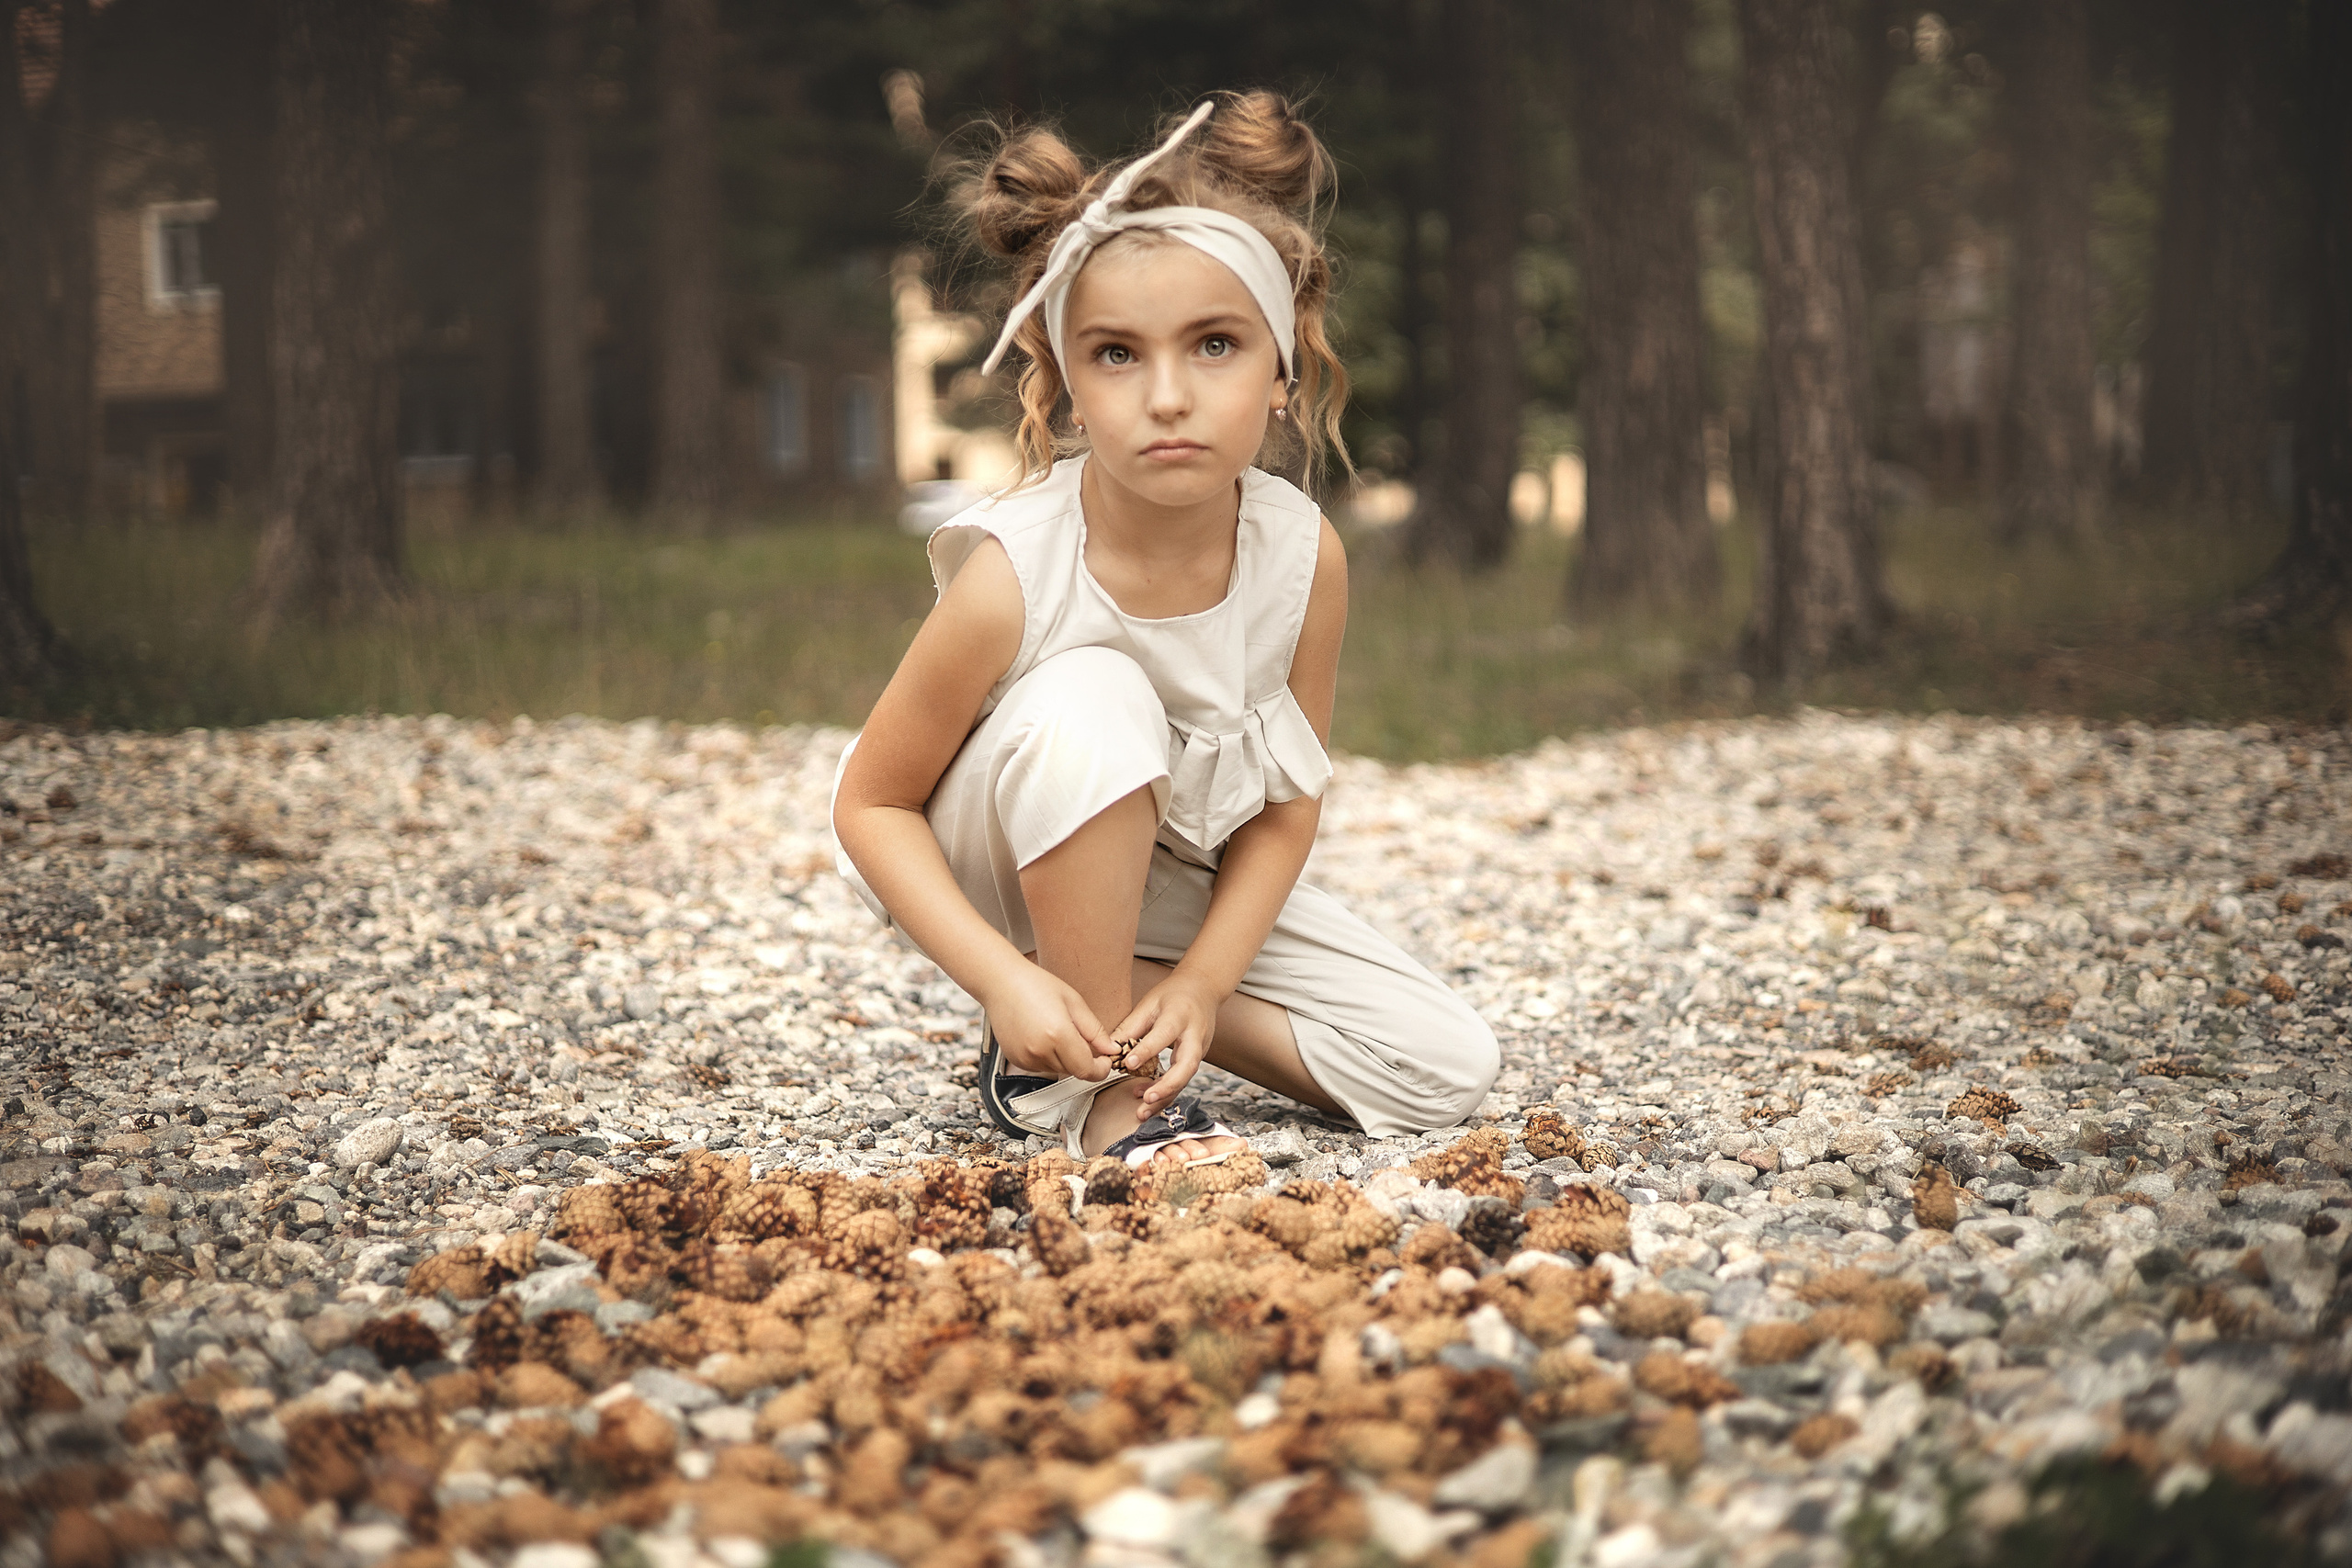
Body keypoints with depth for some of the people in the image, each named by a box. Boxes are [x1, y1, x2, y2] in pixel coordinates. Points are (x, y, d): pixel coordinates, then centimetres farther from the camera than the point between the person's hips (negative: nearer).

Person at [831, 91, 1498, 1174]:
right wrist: (1003, 978, -31)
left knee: (1448, 1071, -6)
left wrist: (1202, 979, -22)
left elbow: (1288, 800, -9)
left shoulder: (1304, 555, -19)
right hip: (998, 871, -4)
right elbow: (871, 801, -19)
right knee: (1091, 702, -38)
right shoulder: (1013, 576, -29)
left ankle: (1121, 997, 4)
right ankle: (1093, 1084, -20)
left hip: (1183, 884, 4)